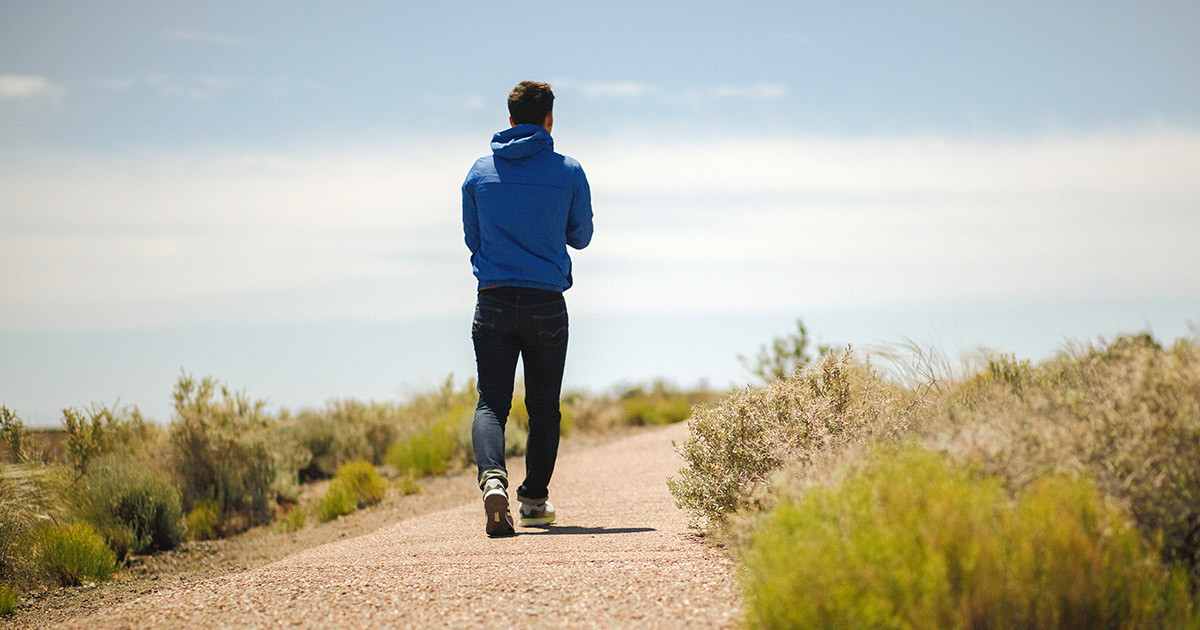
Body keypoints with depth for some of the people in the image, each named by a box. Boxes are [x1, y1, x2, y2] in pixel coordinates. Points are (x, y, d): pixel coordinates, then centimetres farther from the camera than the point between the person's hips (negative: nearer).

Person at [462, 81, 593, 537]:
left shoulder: (480, 172, 4)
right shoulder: (568, 172, -2)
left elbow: (472, 239, 13)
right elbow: (581, 237, 10)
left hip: (493, 302, 1)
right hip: (547, 304, -1)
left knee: (491, 404, 0)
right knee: (544, 406, 13)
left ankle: (493, 479, -25)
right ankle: (535, 499, 17)